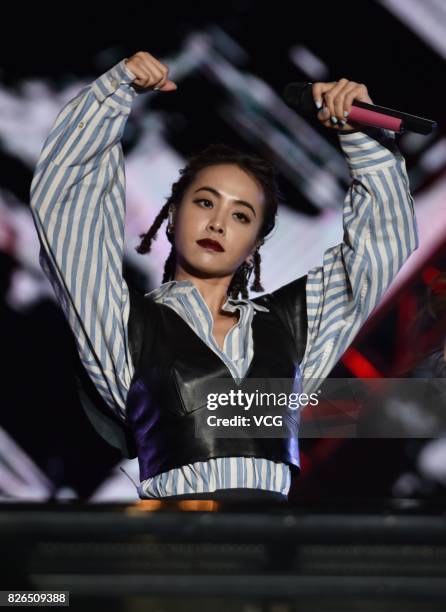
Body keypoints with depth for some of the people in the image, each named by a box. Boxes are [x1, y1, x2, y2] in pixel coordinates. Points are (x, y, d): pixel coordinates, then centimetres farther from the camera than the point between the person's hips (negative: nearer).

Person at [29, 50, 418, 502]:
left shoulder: (289, 321, 18)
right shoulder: (129, 323, 11)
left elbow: (385, 233, 25)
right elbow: (60, 195, 9)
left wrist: (359, 134, 17)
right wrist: (117, 89, 9)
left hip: (274, 497, 1)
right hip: (171, 498, -1)